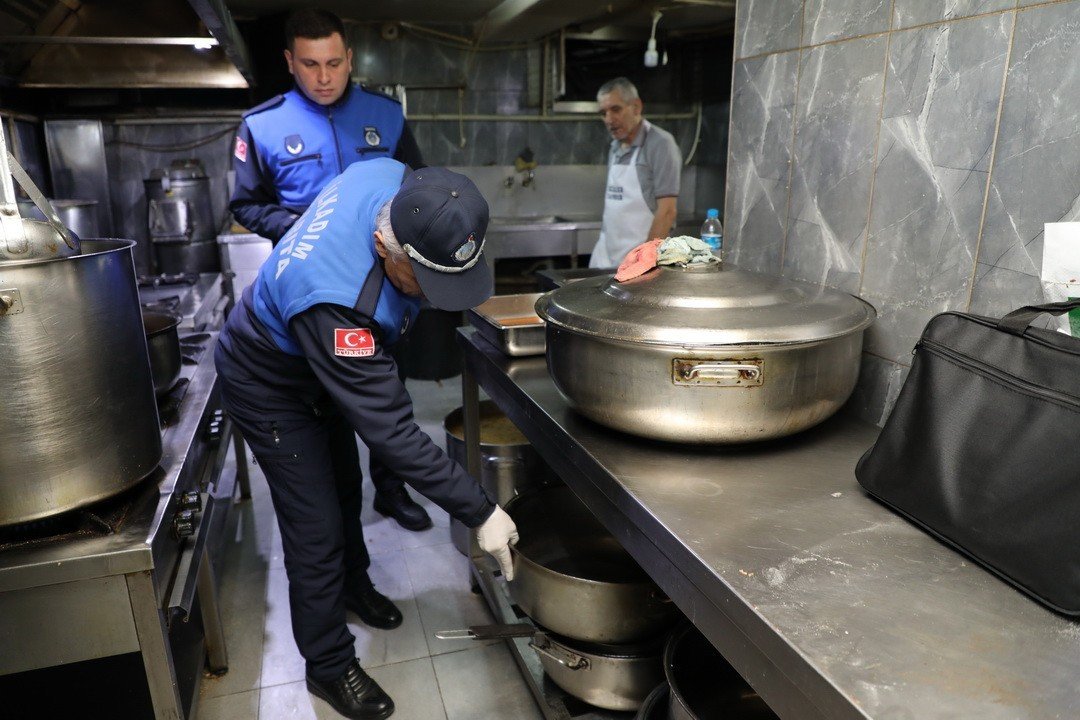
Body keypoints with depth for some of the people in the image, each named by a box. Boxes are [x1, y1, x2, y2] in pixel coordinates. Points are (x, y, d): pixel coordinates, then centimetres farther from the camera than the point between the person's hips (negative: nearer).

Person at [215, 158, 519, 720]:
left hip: (322, 364, 8)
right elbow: (391, 432, -41)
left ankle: (352, 583, 49)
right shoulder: (335, 300, -46)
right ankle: (328, 666, 22)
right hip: (269, 387, -8)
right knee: (317, 529, 0)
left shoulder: (394, 179, -26)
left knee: (344, 486, 24)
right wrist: (480, 512, -36)